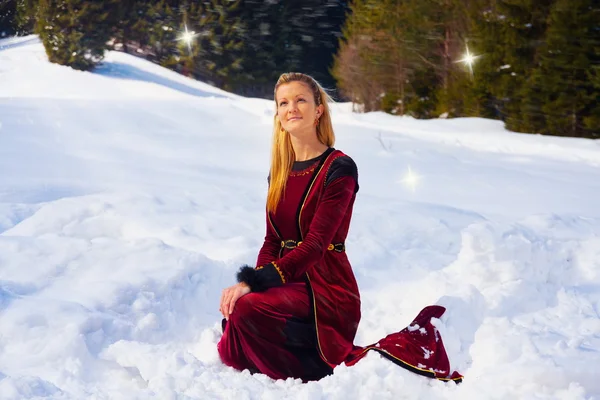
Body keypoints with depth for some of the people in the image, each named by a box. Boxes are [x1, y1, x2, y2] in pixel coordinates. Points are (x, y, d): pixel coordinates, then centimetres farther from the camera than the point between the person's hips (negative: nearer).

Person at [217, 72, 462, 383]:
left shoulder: (338, 168, -10)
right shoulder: (280, 171, 13)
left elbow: (315, 244, -17)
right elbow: (272, 241, 10)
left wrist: (253, 282, -26)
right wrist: (249, 283, -10)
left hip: (327, 287, -7)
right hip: (287, 283, 8)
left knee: (245, 309, -31)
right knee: (232, 350, -12)